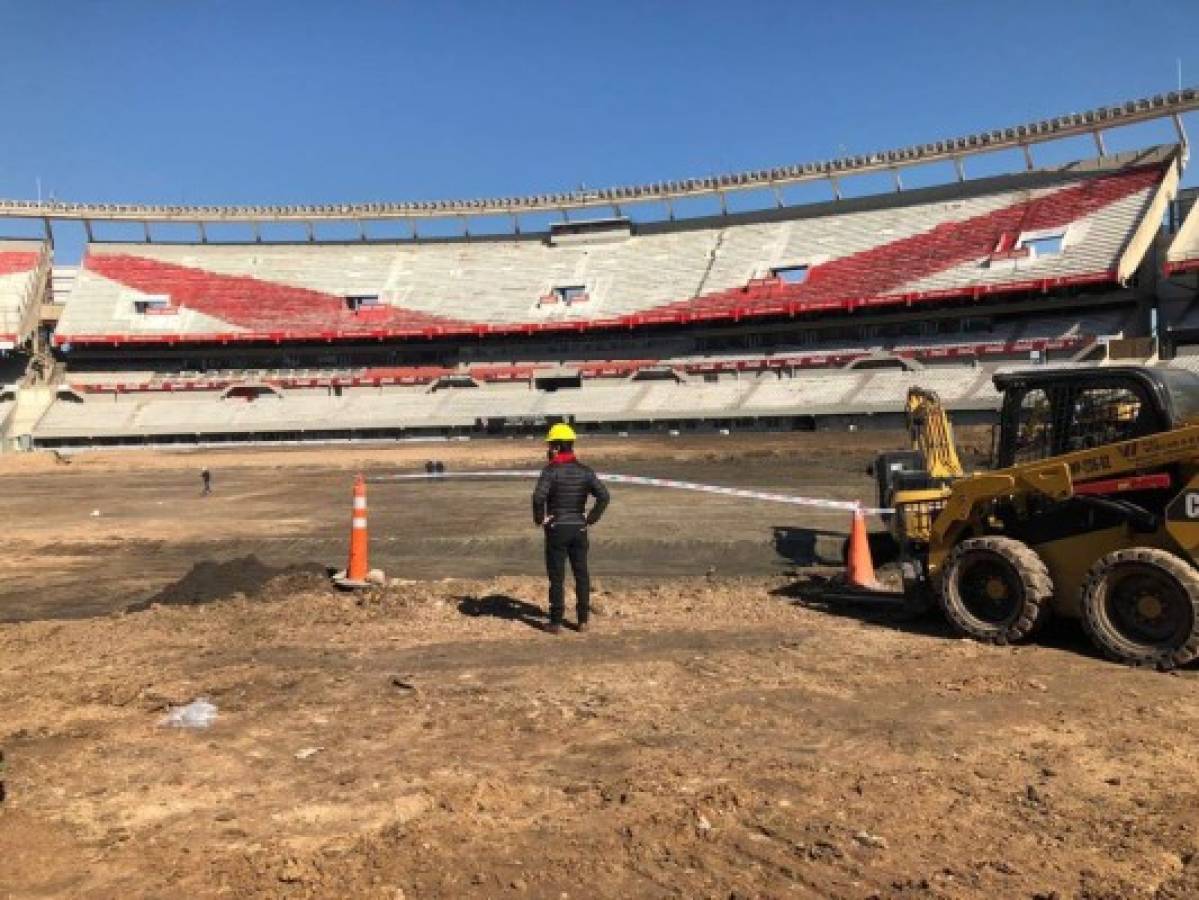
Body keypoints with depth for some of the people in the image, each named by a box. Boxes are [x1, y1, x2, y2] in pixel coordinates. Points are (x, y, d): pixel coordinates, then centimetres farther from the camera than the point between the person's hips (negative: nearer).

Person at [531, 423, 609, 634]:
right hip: (579, 528, 4)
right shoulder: (584, 471, 2)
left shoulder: (551, 470, -12)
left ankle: (556, 622, 8)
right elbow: (603, 495, -5)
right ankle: (583, 619, 16)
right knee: (581, 574, 13)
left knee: (557, 576, 4)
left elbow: (538, 496, -26)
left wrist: (539, 518, -12)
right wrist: (591, 518, 1)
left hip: (557, 529, -4)